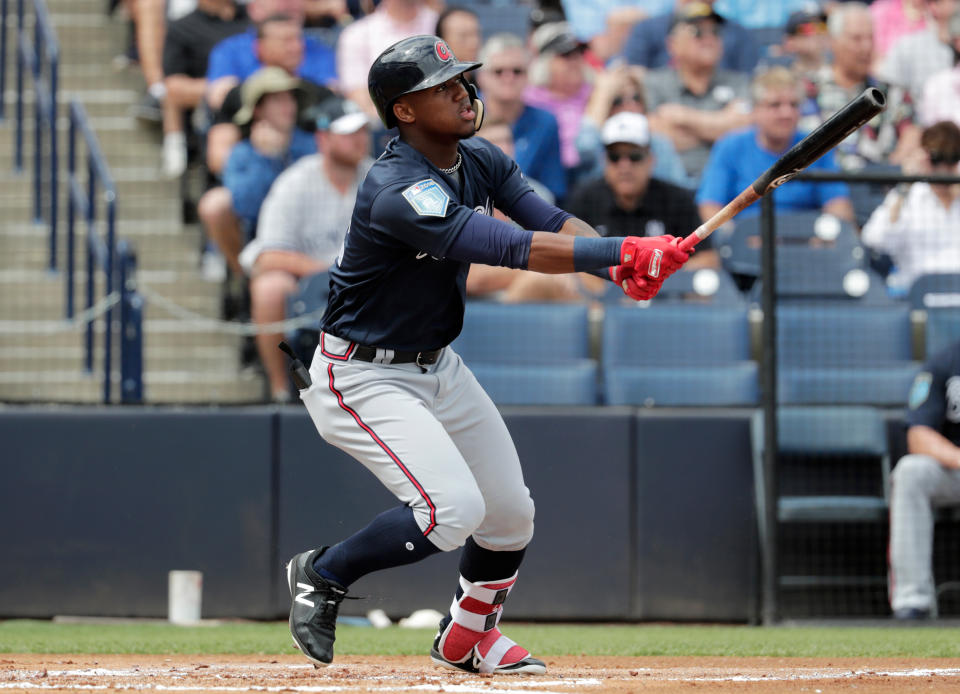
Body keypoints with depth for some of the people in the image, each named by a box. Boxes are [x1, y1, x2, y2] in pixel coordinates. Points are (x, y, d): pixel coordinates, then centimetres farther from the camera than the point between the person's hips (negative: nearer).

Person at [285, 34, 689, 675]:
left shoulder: (480, 161, 0)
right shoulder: (398, 193, -30)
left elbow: (551, 219, -9)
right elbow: (511, 249, -37)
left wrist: (623, 266, -29)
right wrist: (621, 250, -39)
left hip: (438, 366, 9)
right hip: (364, 377, -9)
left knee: (510, 512, 11)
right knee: (453, 508, -23)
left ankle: (467, 637, 35)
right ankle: (323, 573, -1)